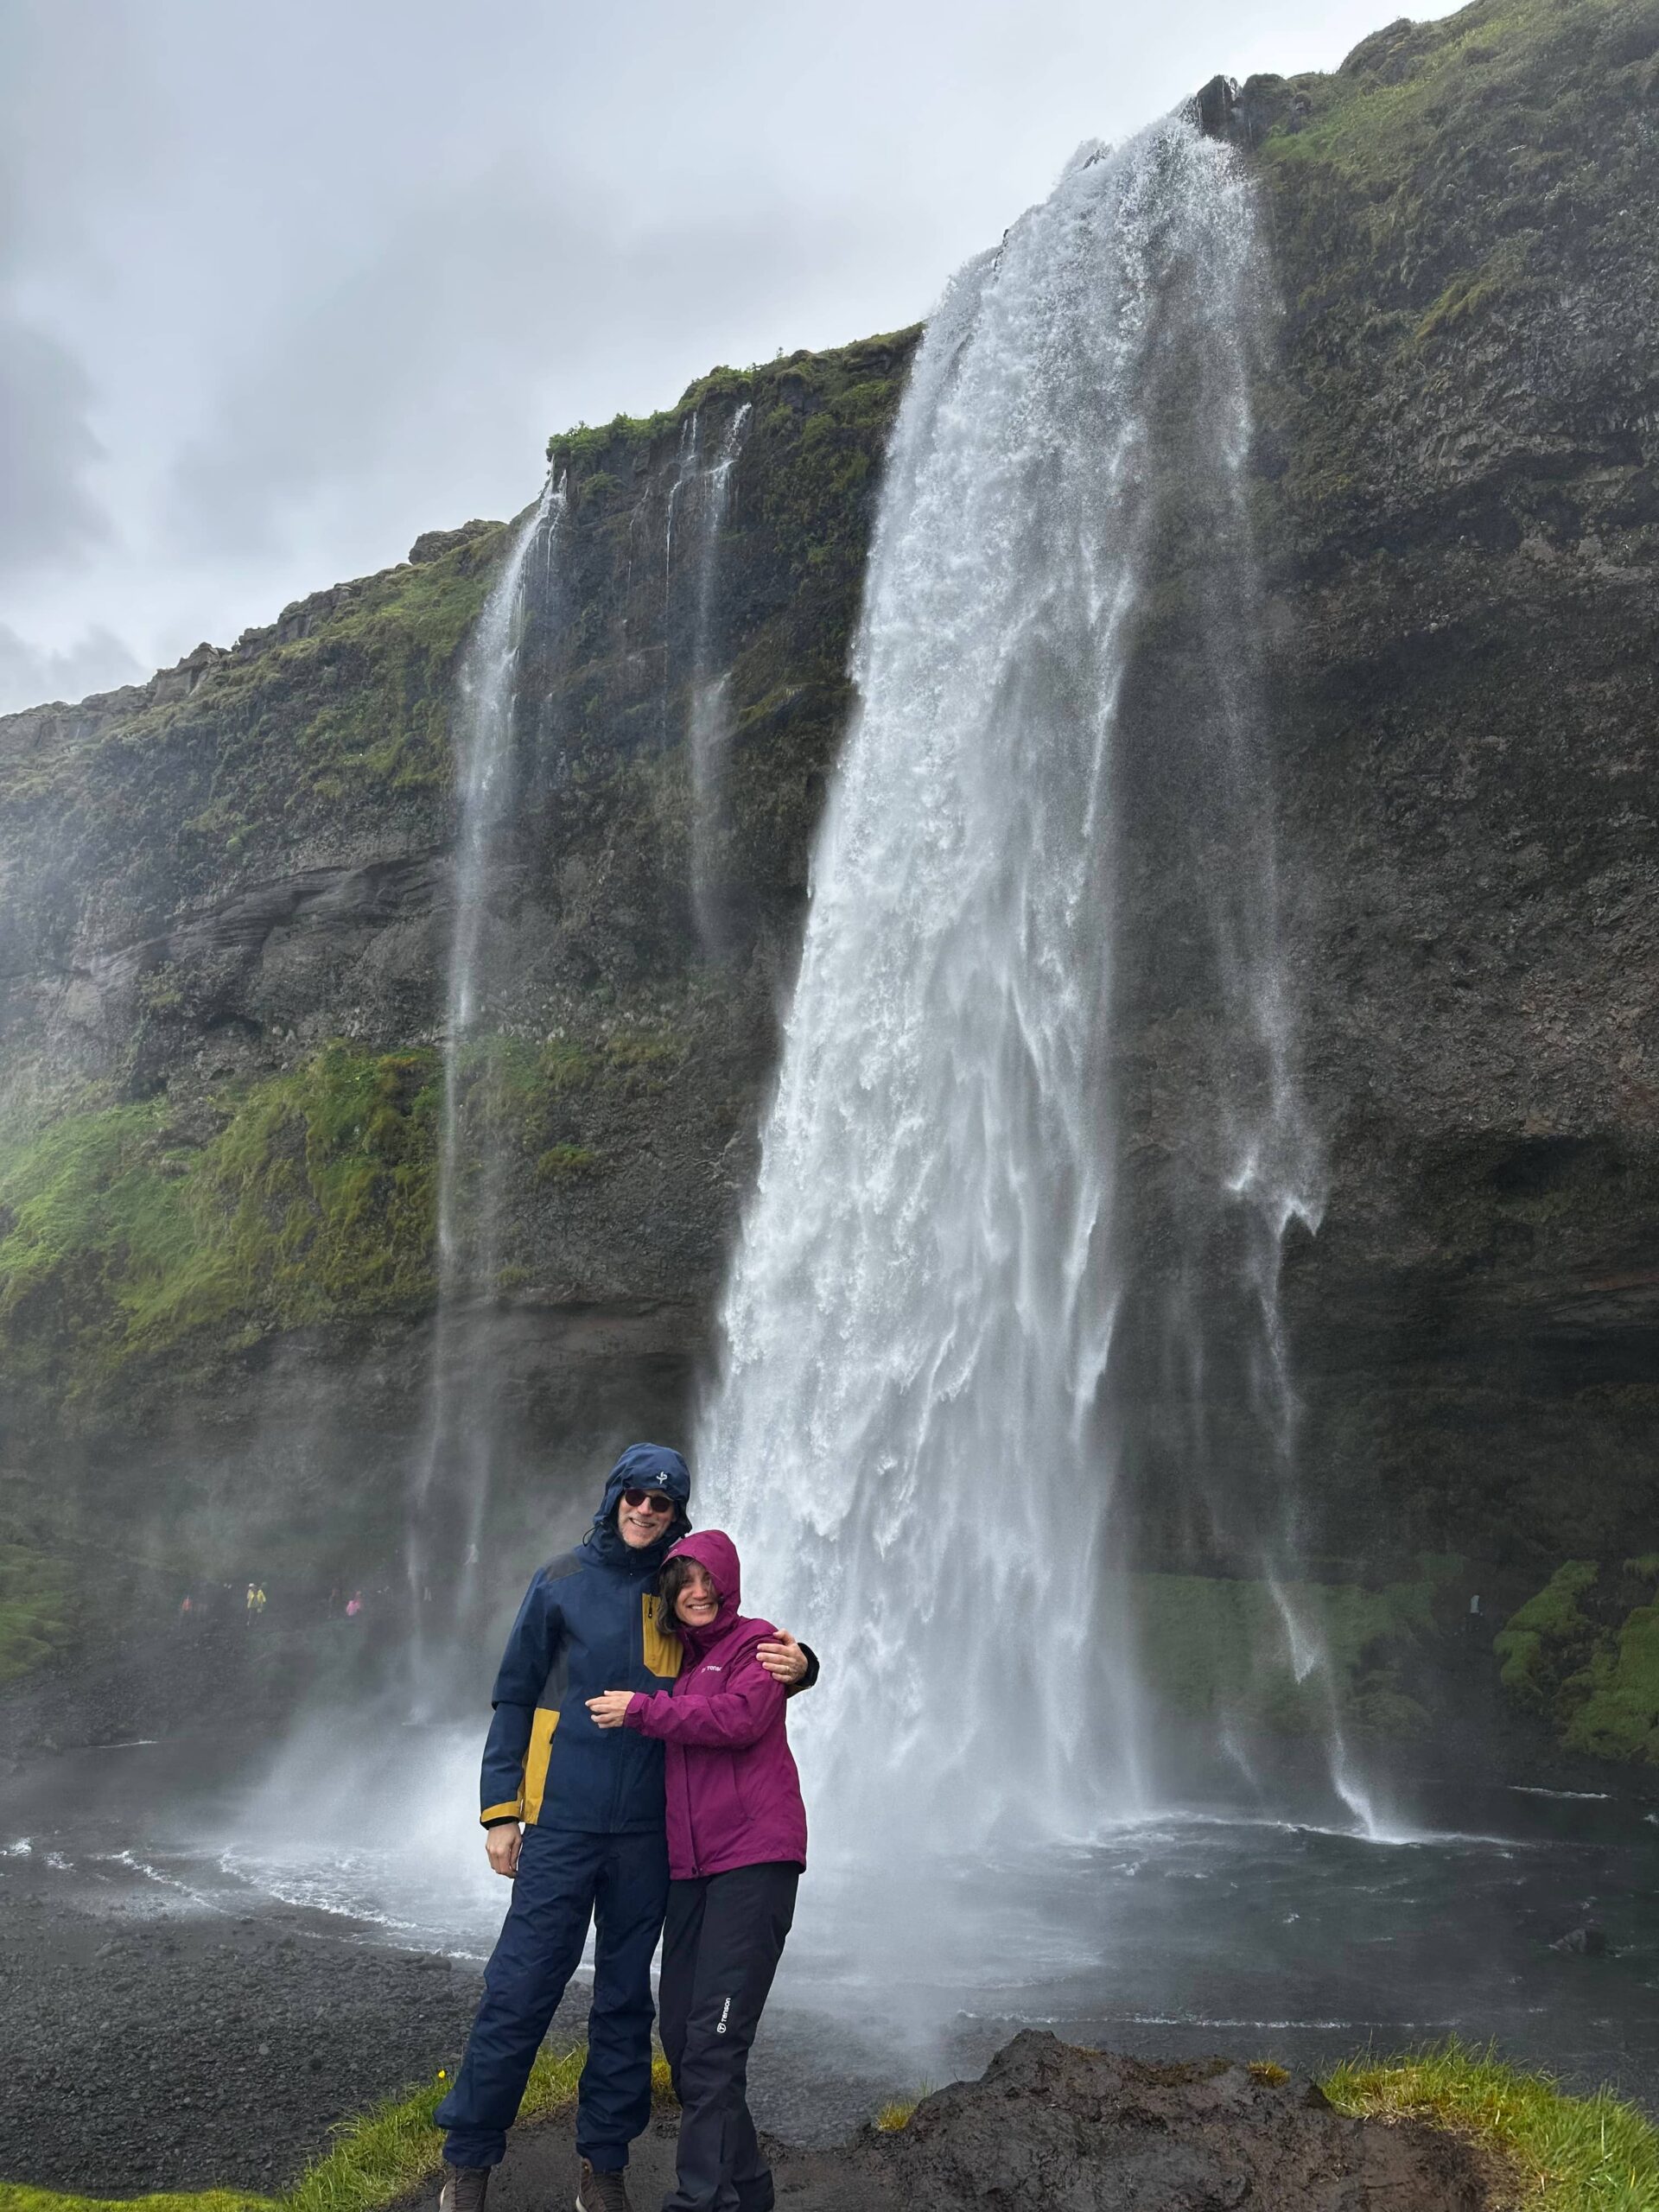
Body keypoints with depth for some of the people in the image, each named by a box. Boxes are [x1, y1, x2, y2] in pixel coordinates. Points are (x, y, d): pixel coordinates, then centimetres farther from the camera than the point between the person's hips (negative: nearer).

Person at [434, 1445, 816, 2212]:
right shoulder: (562, 1581, -1)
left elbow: (747, 1663, 11)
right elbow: (514, 1698, 3)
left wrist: (796, 1664, -13)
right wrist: (499, 1810, 0)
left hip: (647, 1831, 2)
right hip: (562, 1824, -2)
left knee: (626, 2001, 11)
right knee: (519, 1991, 0)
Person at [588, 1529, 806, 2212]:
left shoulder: (755, 1642, -1)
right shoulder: (675, 1661, 19)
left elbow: (740, 1718, -17)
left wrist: (643, 1710, -14)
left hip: (754, 1856, -7)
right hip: (689, 1864, 7)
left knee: (714, 2039, -12)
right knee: (681, 2034, 8)